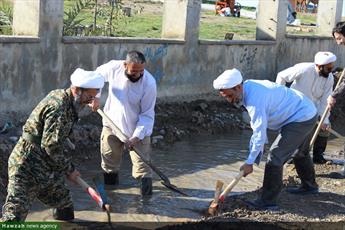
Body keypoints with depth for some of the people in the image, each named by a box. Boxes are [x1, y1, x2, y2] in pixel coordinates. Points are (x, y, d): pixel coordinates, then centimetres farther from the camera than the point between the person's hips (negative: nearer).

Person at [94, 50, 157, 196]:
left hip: (137, 129, -3)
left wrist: (136, 136, -27)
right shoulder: (113, 68, -18)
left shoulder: (149, 83, -25)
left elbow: (147, 115, -19)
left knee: (142, 166, -3)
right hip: (112, 124, 4)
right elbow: (97, 75, 8)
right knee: (109, 160, 19)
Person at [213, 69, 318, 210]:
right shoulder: (249, 87, 1)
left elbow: (260, 133, -28)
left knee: (275, 156, -12)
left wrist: (250, 162, -21)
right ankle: (309, 186, 51)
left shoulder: (254, 99, -30)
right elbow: (258, 125, 9)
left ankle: (268, 201, -7)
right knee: (300, 153, 30)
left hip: (300, 118, -11)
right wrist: (256, 153, 9)